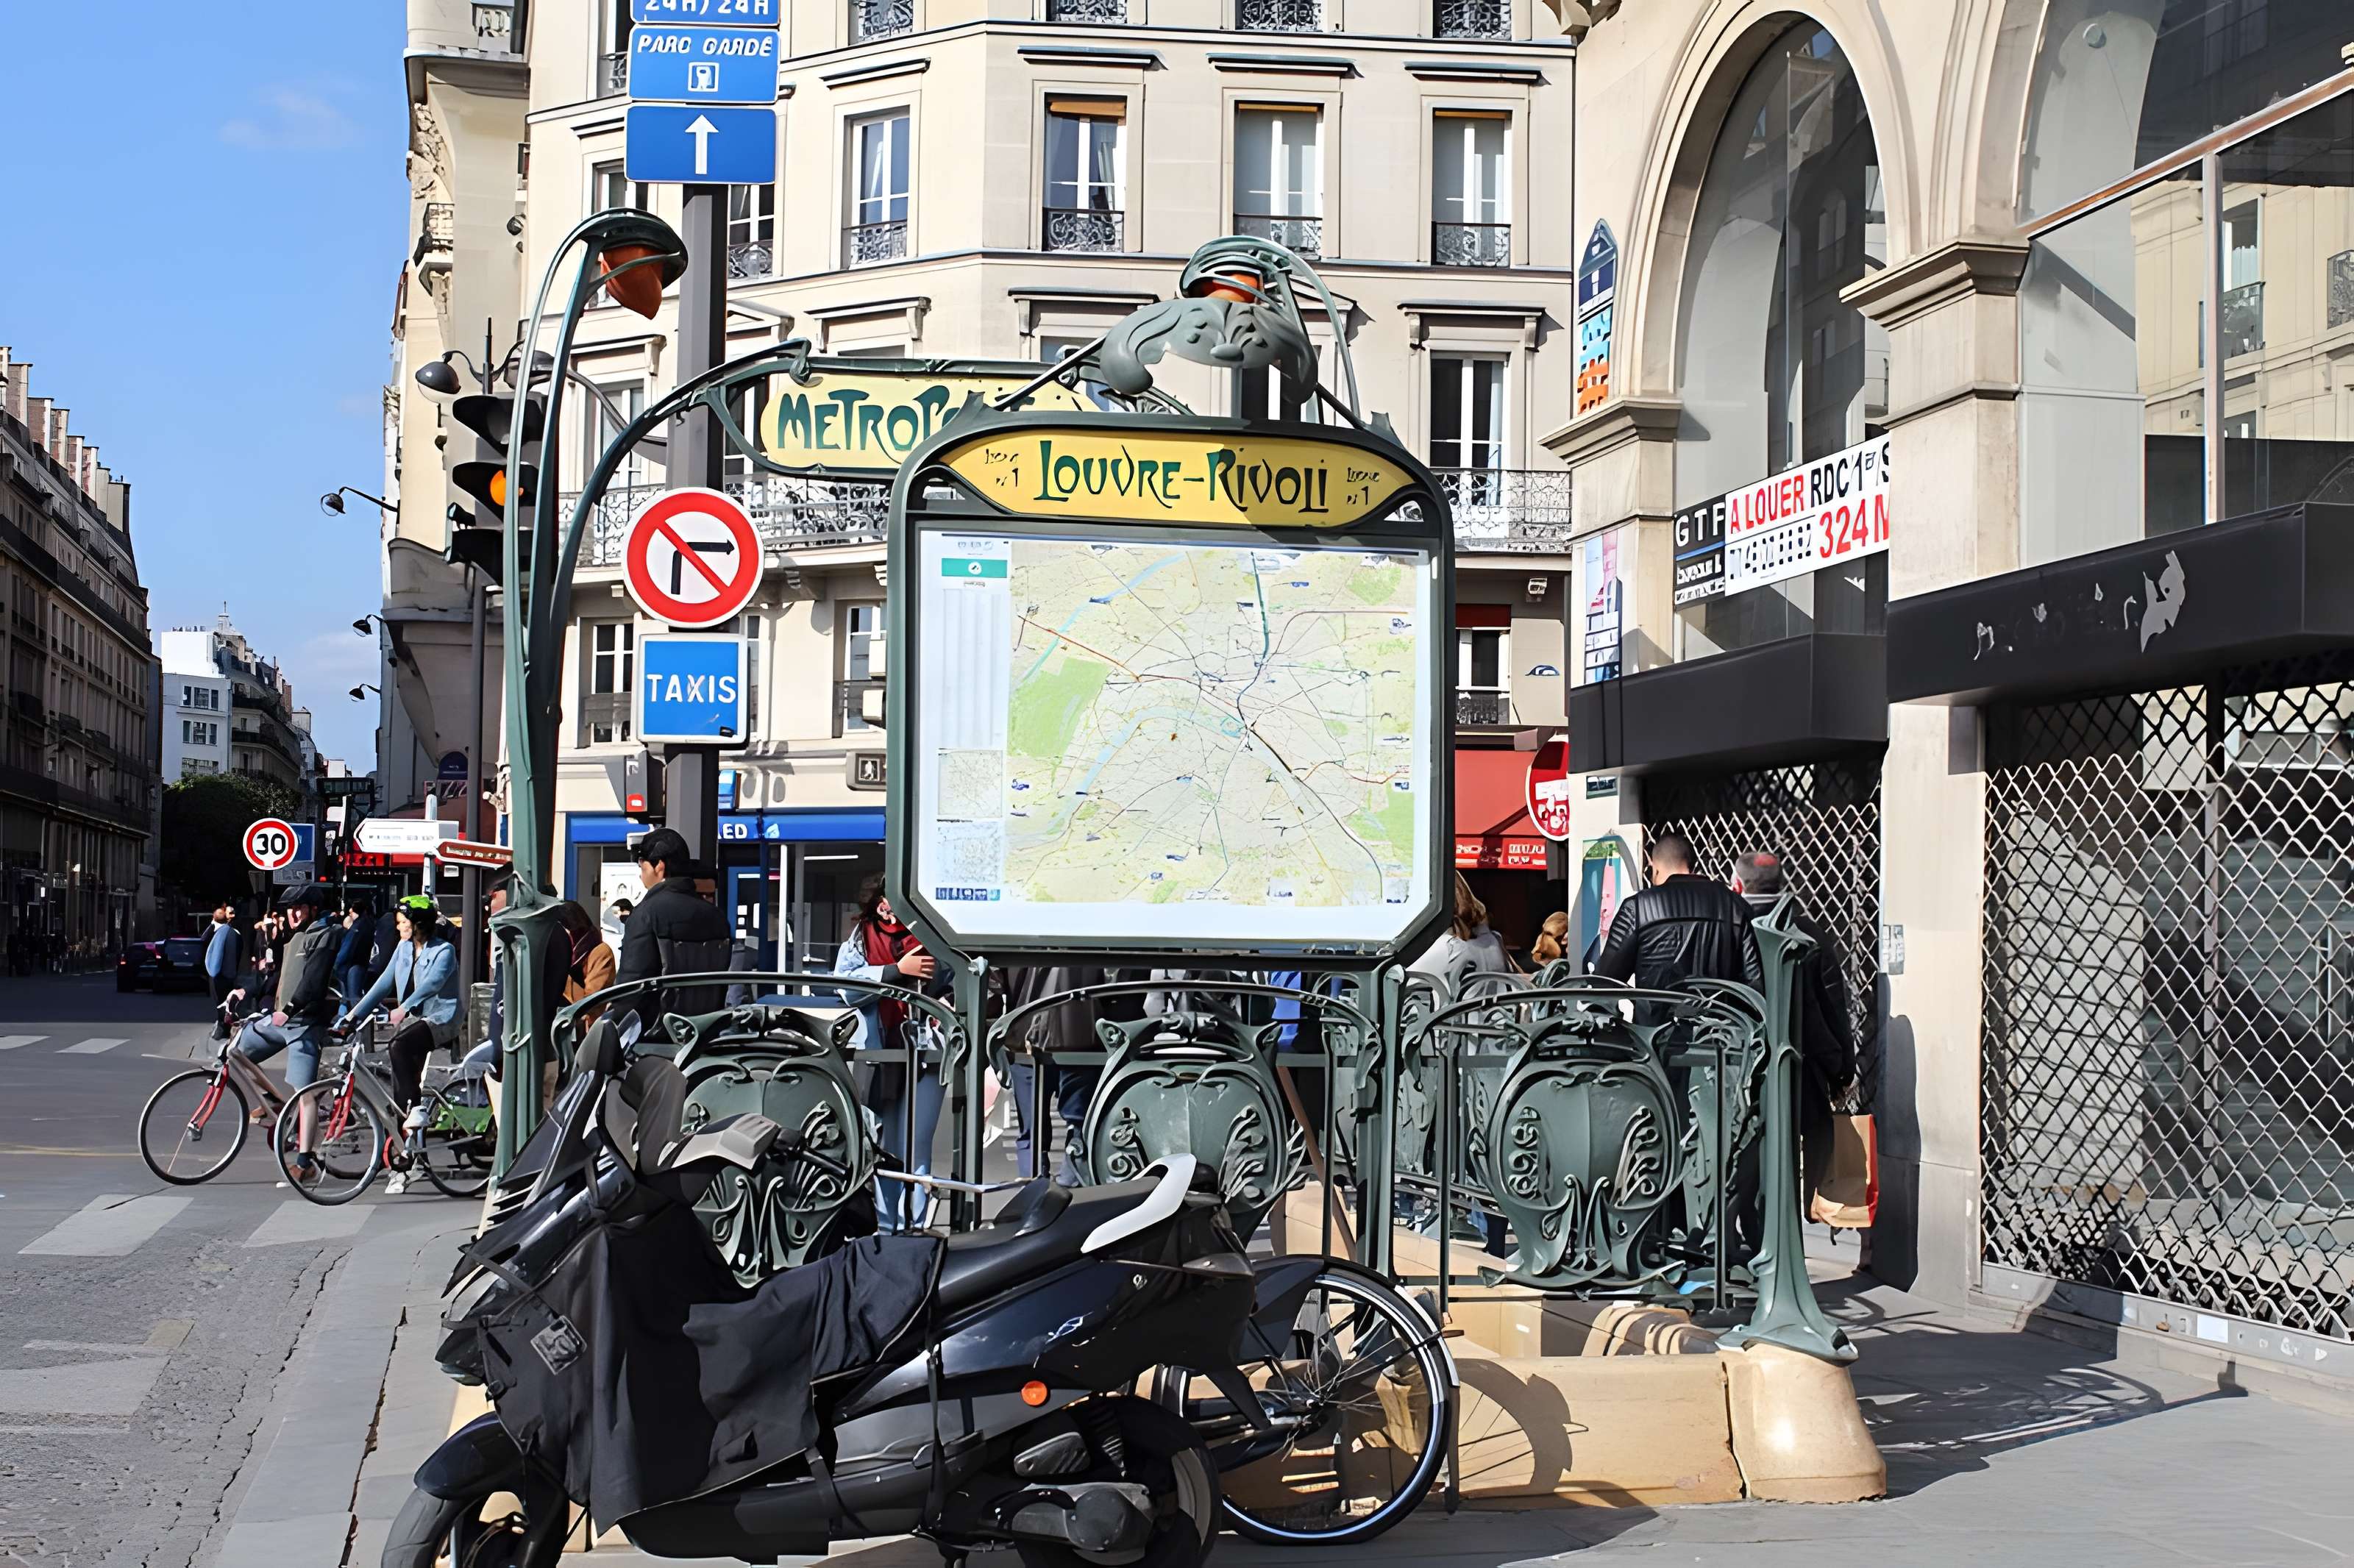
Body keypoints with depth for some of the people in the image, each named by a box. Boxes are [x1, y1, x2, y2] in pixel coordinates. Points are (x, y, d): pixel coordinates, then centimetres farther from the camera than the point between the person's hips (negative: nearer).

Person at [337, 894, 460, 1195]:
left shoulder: (444, 950, -10)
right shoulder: (404, 948, 11)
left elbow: (432, 982, -25)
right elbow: (384, 983, 12)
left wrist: (404, 1007, -39)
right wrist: (354, 1014, 4)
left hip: (439, 1020, -6)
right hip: (409, 1021, 6)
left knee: (399, 1047, -37)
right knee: (400, 1100, 0)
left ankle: (418, 1107, -25)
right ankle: (401, 1170, 3)